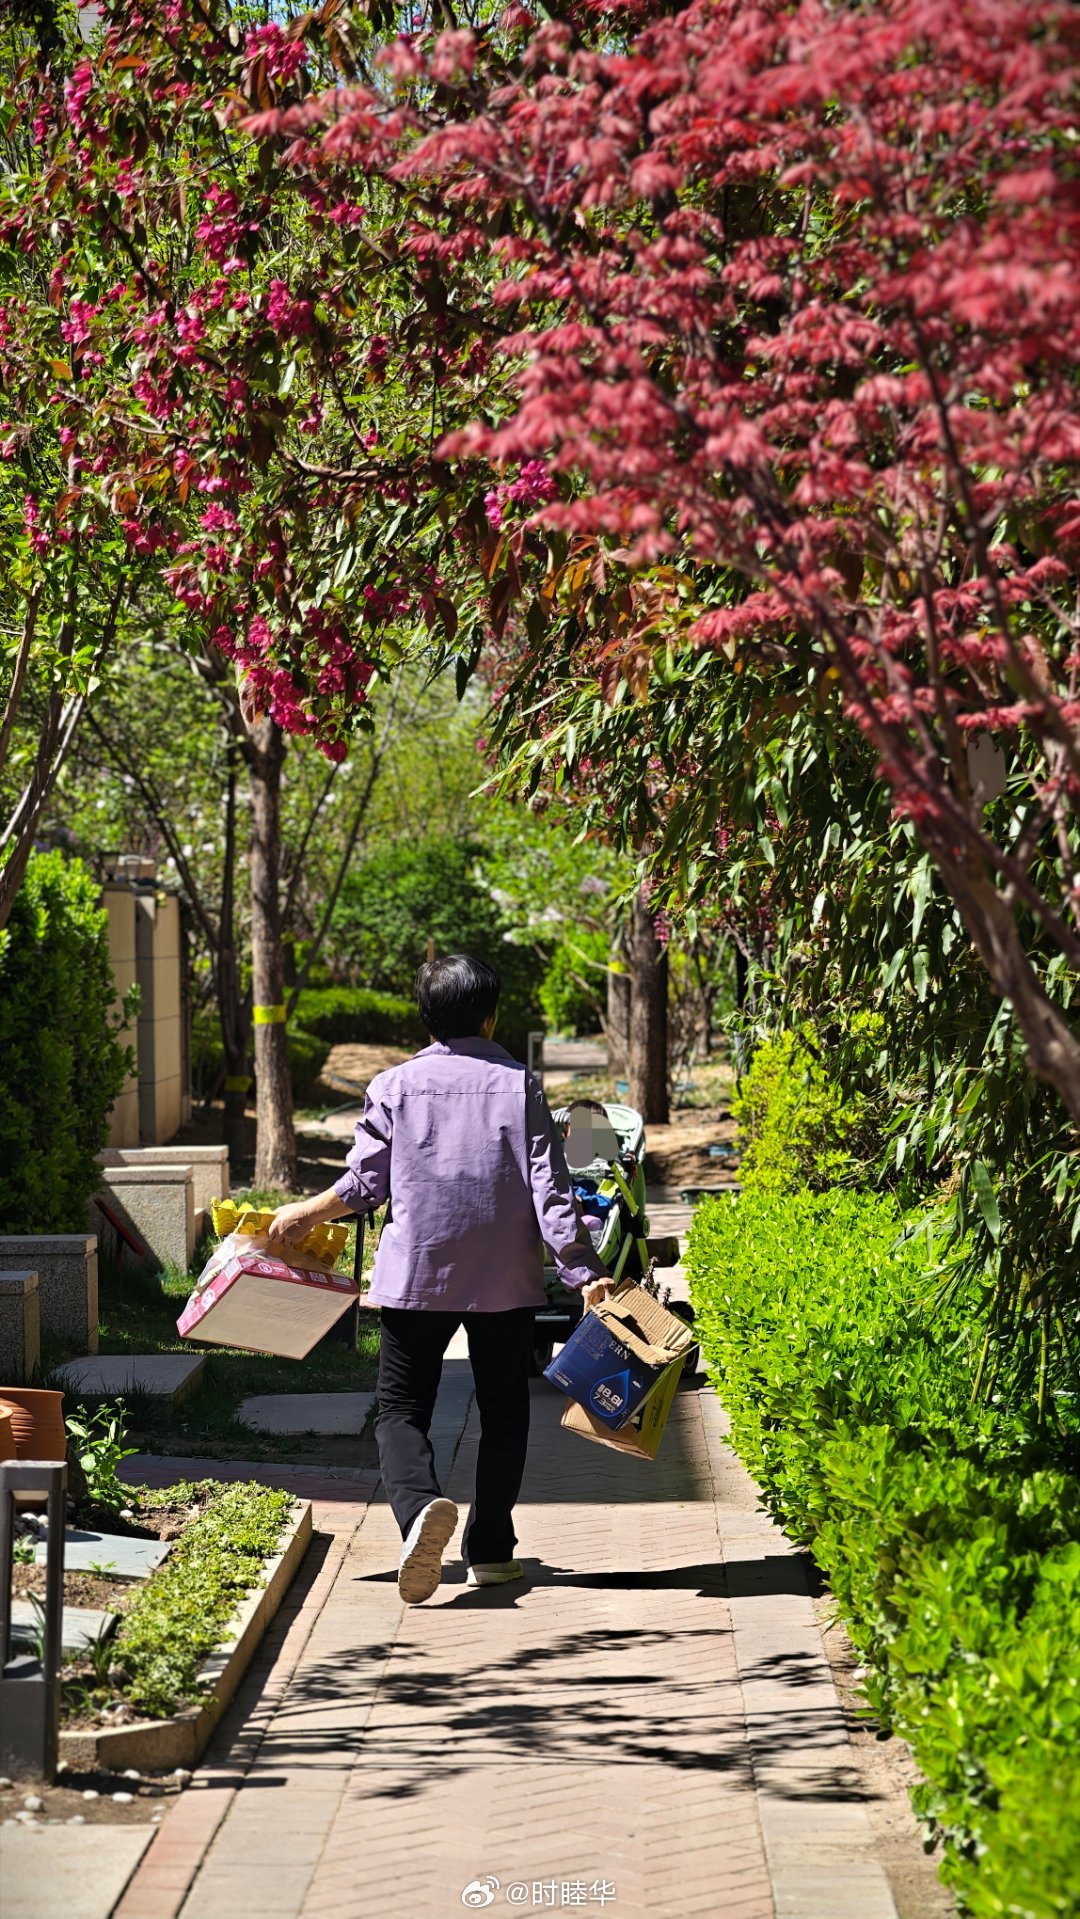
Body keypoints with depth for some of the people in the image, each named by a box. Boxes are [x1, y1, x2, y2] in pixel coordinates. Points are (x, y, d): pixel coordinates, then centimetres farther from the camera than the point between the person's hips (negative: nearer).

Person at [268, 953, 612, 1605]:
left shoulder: (395, 1087, -1)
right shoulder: (520, 1085, -2)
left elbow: (366, 1183, 3)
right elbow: (550, 1190, -7)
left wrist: (306, 1214, 21)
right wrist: (586, 1273, -6)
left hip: (416, 1275, 0)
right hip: (506, 1280, 0)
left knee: (403, 1408, 5)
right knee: (503, 1411, 14)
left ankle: (419, 1502, -24)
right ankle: (491, 1550, 14)